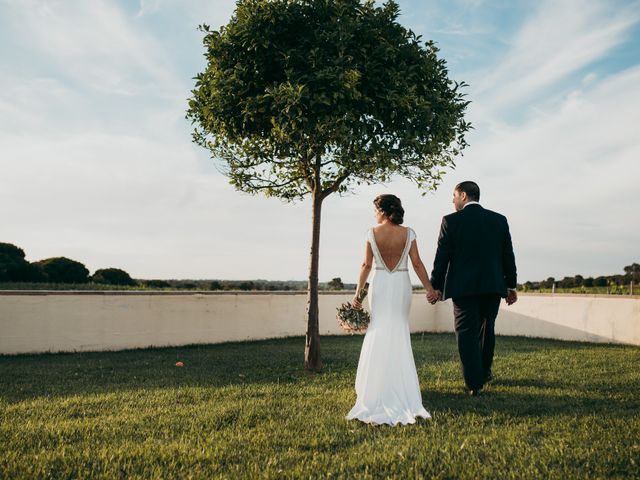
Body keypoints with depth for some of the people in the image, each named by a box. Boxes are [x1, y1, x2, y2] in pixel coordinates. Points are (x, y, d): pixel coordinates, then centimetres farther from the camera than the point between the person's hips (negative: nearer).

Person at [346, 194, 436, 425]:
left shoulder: (372, 233, -6)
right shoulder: (408, 233, -3)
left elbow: (366, 265, -7)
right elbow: (417, 264, -4)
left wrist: (357, 293, -3)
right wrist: (430, 289, 4)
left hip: (380, 285, -1)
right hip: (401, 285, 1)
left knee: (379, 331, 12)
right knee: (399, 332, 13)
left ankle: (377, 385, 14)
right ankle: (399, 384, 17)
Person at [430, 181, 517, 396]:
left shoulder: (451, 221, -6)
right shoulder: (499, 220, 5)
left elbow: (442, 256, -5)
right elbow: (508, 256, 8)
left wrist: (436, 286, 3)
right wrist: (511, 285, 15)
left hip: (463, 287, -4)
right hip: (493, 286, 4)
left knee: (467, 333, 2)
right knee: (486, 329, 20)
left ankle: (474, 383, -1)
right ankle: (484, 372, 34)